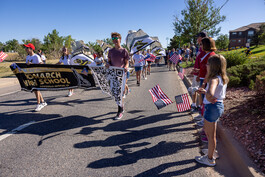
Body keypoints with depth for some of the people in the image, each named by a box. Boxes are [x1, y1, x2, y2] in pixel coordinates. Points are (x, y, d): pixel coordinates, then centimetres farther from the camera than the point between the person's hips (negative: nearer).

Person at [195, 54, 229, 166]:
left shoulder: (214, 79, -25)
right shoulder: (222, 78, 5)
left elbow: (209, 95, -43)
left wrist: (211, 100, -23)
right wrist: (205, 91, 10)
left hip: (212, 107, -10)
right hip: (219, 105, 10)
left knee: (210, 134, 8)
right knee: (208, 131, 26)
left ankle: (210, 159, 26)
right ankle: (213, 151, 45)